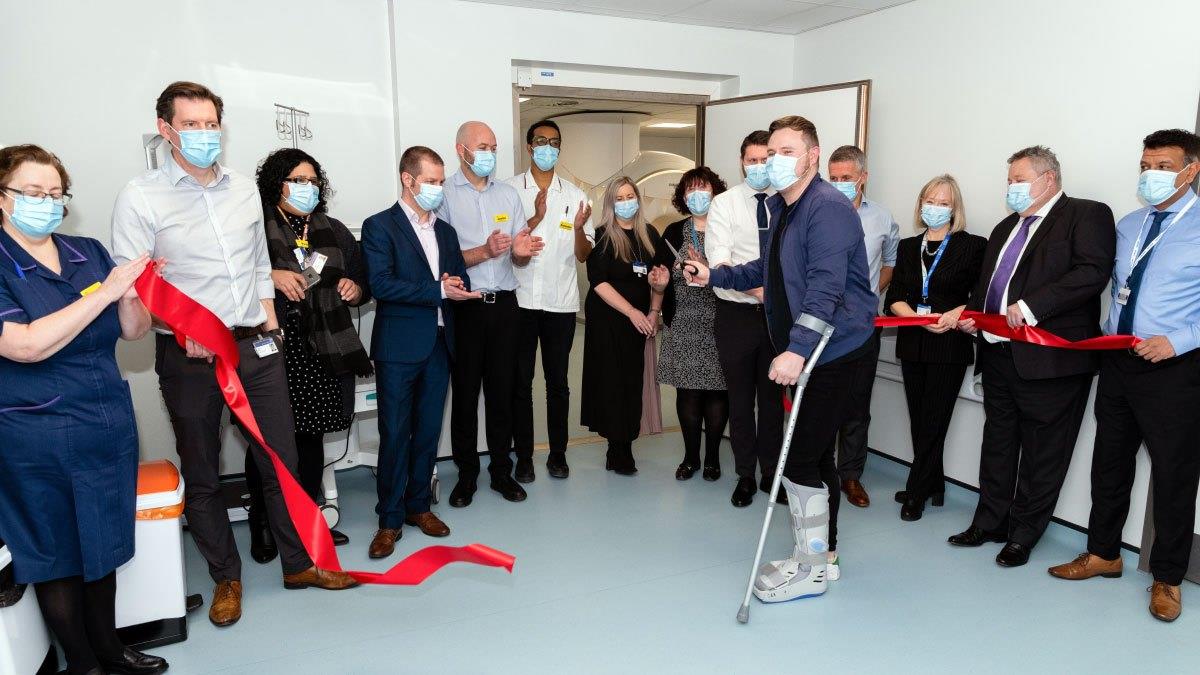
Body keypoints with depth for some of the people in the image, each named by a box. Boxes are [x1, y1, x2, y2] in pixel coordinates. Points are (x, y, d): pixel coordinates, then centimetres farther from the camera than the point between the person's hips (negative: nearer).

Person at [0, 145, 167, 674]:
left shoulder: (88, 253, 4)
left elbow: (135, 330, 4)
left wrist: (129, 297, -18)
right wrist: (104, 291, -24)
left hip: (110, 428, 5)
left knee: (103, 546, 18)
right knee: (56, 556, 11)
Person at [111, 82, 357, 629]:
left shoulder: (244, 190, 9)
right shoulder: (140, 198, -6)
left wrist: (270, 327, 9)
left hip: (255, 346, 4)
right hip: (187, 356, -3)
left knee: (281, 459, 9)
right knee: (202, 475, 11)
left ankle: (299, 563, 25)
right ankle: (226, 577, 28)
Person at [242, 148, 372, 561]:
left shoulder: (334, 232, 15)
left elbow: (363, 283, 20)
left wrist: (355, 289, -1)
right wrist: (270, 278, -20)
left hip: (323, 355, 4)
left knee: (311, 438, 13)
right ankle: (262, 525, 19)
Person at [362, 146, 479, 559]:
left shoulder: (446, 231, 17)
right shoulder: (380, 226, -3)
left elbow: (462, 282, 17)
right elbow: (381, 284, -15)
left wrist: (457, 285, -7)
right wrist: (438, 290, -16)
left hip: (439, 344, 6)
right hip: (399, 346, -5)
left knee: (428, 431, 11)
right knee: (395, 434, 0)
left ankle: (419, 506, 25)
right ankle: (390, 519, 12)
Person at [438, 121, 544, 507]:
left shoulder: (509, 195, 12)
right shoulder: (444, 194, -2)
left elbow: (519, 260, 12)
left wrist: (520, 252, -11)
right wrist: (484, 251, -21)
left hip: (504, 305, 4)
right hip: (464, 306, -3)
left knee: (502, 390, 9)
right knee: (465, 392, 6)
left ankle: (501, 471, 22)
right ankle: (466, 474, 19)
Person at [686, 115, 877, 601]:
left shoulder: (828, 207, -16)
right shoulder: (781, 206, 14)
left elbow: (826, 287, -28)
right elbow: (769, 269, 26)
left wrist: (797, 350, -35)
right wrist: (713, 276, 18)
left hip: (831, 350, -10)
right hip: (803, 349, 10)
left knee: (801, 459, -7)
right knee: (816, 454, 17)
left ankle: (811, 568, 9)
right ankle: (823, 555, 31)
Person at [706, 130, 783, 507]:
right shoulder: (725, 204, -3)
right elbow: (719, 262, -13)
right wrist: (757, 289, -26)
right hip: (737, 315, -1)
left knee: (773, 397, 13)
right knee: (740, 399, 9)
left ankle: (771, 474, 29)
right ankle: (745, 476, 25)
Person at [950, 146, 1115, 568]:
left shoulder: (1087, 216, -3)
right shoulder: (1006, 227, 21)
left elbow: (1093, 272, -18)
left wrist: (1031, 306, -24)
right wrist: (972, 314, 7)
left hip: (1049, 358, -7)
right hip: (999, 354, 8)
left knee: (1042, 452, 4)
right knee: (998, 444, 16)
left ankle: (1023, 534, 17)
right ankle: (990, 522, 28)